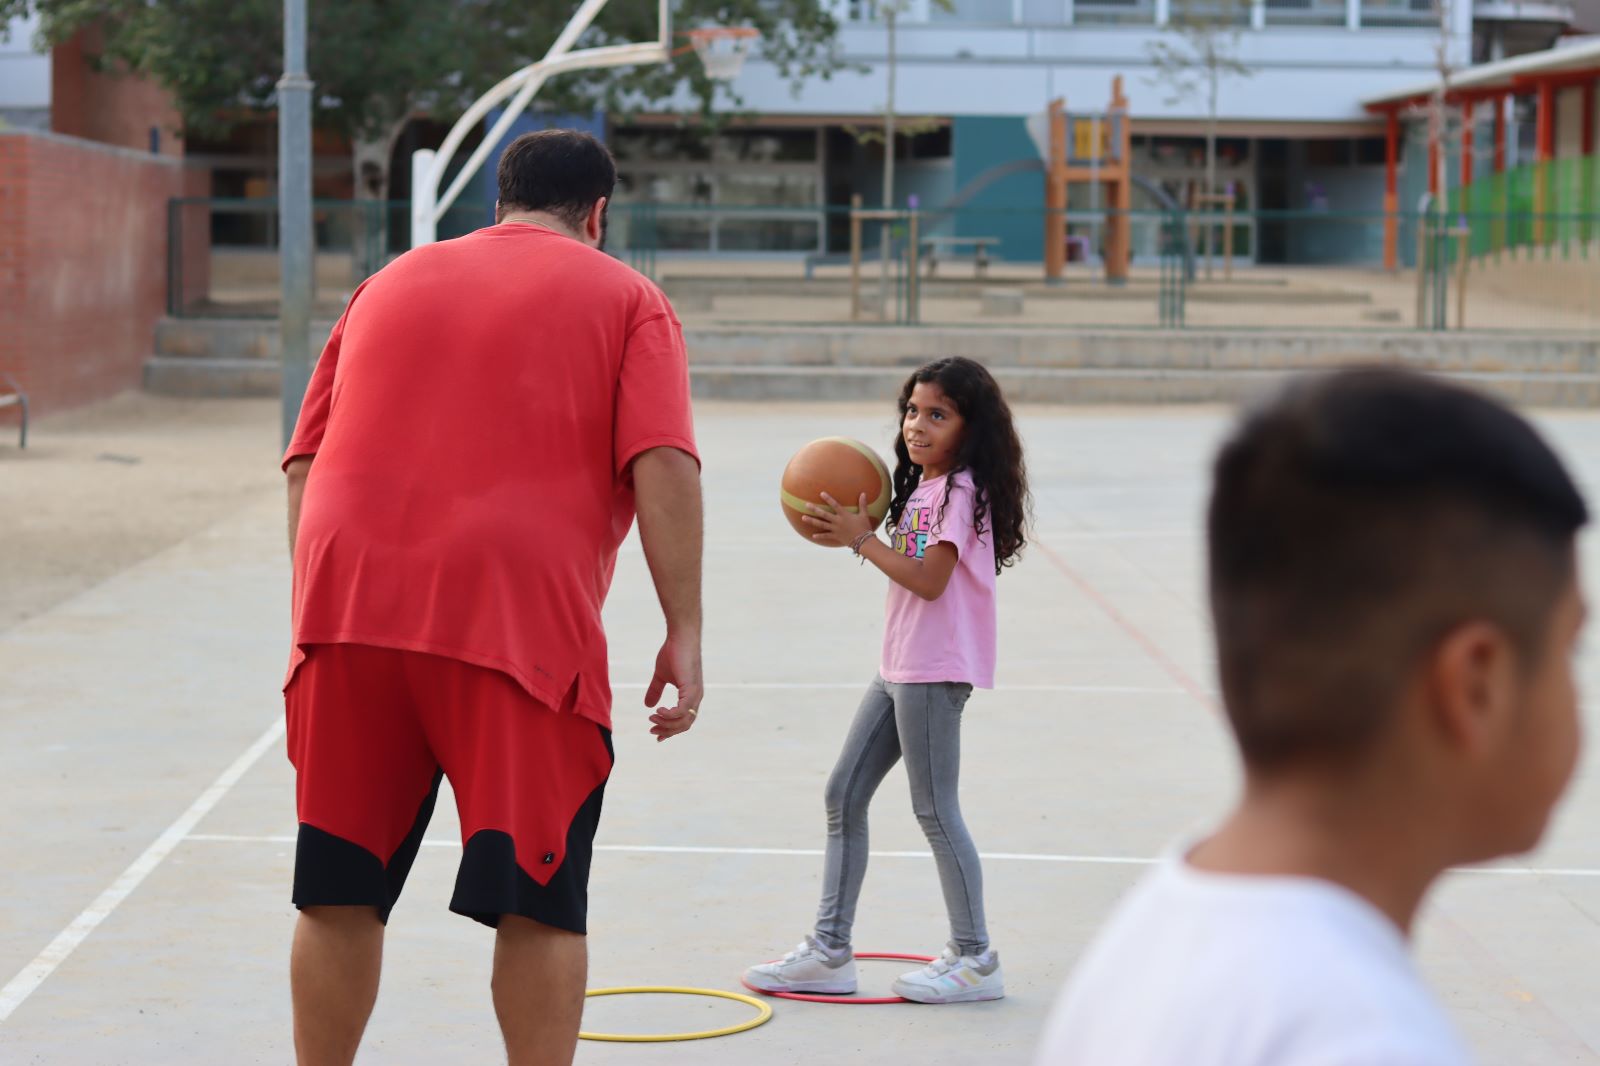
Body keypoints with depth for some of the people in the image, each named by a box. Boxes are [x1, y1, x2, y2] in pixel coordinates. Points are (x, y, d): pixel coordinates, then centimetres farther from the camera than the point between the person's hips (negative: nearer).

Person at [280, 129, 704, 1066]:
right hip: (517, 625, -4)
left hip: (348, 603, 4)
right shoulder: (625, 299, 10)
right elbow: (664, 466, -5)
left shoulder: (390, 283, 23)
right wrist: (684, 633, -6)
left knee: (341, 896, 11)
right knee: (540, 903, 1)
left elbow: (306, 464, 18)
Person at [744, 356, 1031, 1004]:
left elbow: (929, 580, -19)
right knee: (844, 795, 9)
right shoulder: (922, 487, 15)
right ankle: (829, 954, 14)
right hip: (899, 668, 10)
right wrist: (856, 532, 2)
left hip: (936, 670, -10)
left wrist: (861, 539, -16)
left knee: (934, 808, -5)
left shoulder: (962, 489, -12)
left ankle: (975, 959, 5)